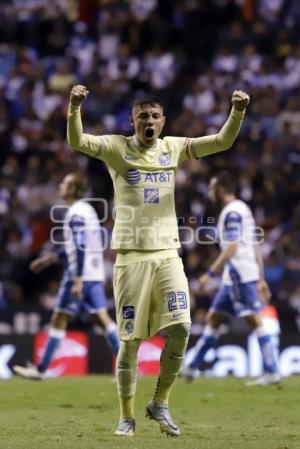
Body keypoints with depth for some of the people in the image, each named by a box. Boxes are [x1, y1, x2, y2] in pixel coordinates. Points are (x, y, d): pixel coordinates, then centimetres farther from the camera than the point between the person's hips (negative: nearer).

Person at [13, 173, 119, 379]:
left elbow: (80, 248, -22)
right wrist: (50, 258, 28)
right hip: (95, 275, 9)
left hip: (80, 275, -9)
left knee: (59, 319, -1)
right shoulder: (87, 210, 17)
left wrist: (78, 280, -24)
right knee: (102, 317, 4)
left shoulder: (75, 214, -13)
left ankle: (41, 369, 5)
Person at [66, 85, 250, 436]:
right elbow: (77, 141, -15)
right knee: (130, 339, -1)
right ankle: (127, 416, 12)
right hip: (131, 254, -2)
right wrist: (74, 107, -33)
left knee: (180, 329, -10)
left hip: (167, 253, 3)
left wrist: (238, 111, -13)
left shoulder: (173, 148, 9)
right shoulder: (117, 148, 0)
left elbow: (222, 141, 4)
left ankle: (160, 403, 9)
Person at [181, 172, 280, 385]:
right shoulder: (243, 209, 19)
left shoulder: (232, 212, -11)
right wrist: (261, 279, 20)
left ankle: (272, 372, -12)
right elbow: (256, 248, 20)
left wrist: (210, 273, -18)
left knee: (255, 320, -11)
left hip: (240, 274, -10)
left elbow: (231, 248, -19)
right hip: (233, 277, 10)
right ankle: (192, 367, 18)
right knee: (213, 318, 13)